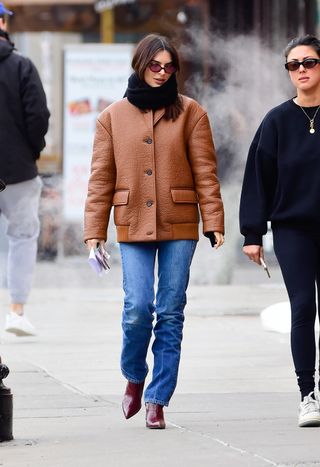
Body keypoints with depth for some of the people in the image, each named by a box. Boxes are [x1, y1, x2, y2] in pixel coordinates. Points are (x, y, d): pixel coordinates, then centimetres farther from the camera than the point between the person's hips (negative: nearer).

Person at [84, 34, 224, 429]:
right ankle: (134, 377, 18)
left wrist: (213, 222, -8)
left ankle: (157, 400, 7)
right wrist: (94, 233, 1)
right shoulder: (112, 117, 7)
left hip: (179, 225, 0)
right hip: (133, 226, 0)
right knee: (137, 308, -10)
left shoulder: (189, 112, 4)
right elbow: (100, 179, 7)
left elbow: (205, 171, 0)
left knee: (170, 313, -1)